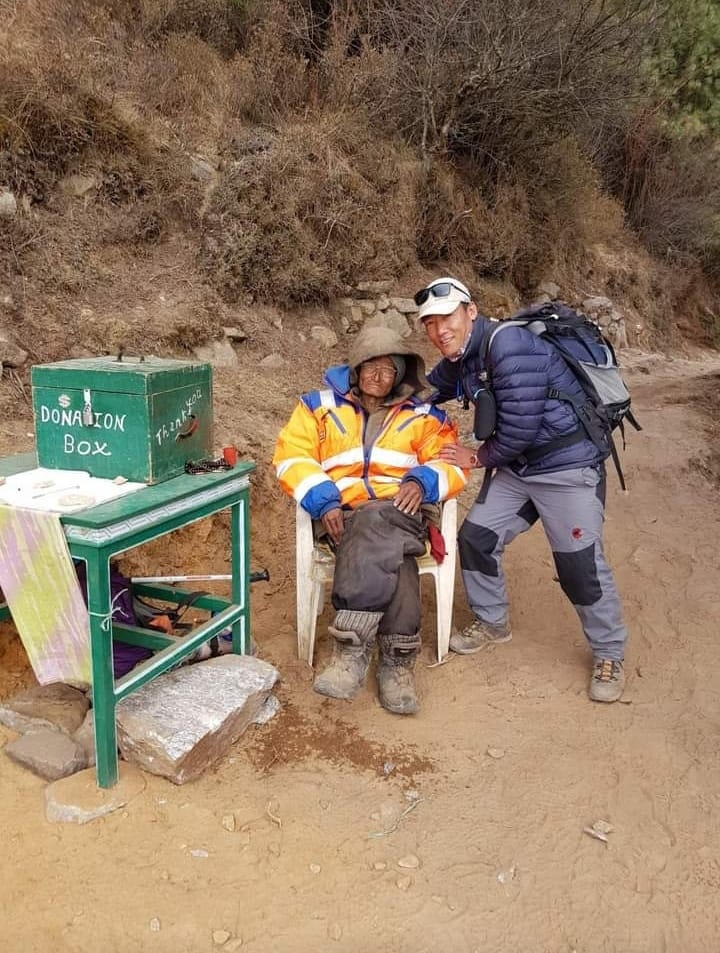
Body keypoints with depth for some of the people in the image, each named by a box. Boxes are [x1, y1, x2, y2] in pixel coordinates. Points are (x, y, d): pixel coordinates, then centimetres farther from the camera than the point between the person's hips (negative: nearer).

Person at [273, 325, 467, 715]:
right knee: (387, 554, -36)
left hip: (402, 511, 0)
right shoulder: (320, 406, 18)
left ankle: (352, 648, -39)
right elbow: (292, 458, 5)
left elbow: (451, 463, 11)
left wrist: (422, 481, -13)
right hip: (343, 514, 0)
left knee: (376, 528, -38)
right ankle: (397, 659, -33)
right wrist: (324, 502, -12)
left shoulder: (422, 416, 20)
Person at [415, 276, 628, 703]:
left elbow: (520, 425, -25)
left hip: (568, 464, -8)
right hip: (517, 466, 9)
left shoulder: (508, 344, -24)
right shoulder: (458, 360, 4)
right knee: (475, 538, 7)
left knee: (581, 564, -4)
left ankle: (610, 656, 17)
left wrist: (479, 457, -10)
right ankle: (493, 622, 30)